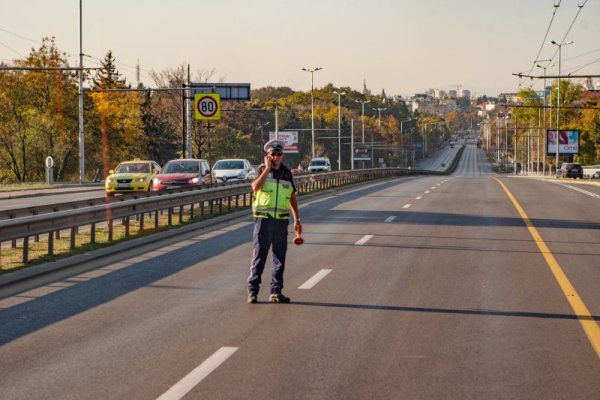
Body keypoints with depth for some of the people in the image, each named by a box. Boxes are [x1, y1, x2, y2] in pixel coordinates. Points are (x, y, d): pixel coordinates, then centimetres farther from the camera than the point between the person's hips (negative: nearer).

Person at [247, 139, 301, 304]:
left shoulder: (287, 172, 11)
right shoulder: (261, 170, 0)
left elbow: (292, 196, 17)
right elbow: (255, 187, -20)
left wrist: (297, 219, 13)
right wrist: (267, 169, -16)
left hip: (281, 220, 4)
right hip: (263, 219, -4)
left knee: (280, 257, 5)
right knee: (259, 255, -3)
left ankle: (276, 292, 12)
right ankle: (252, 291, 3)